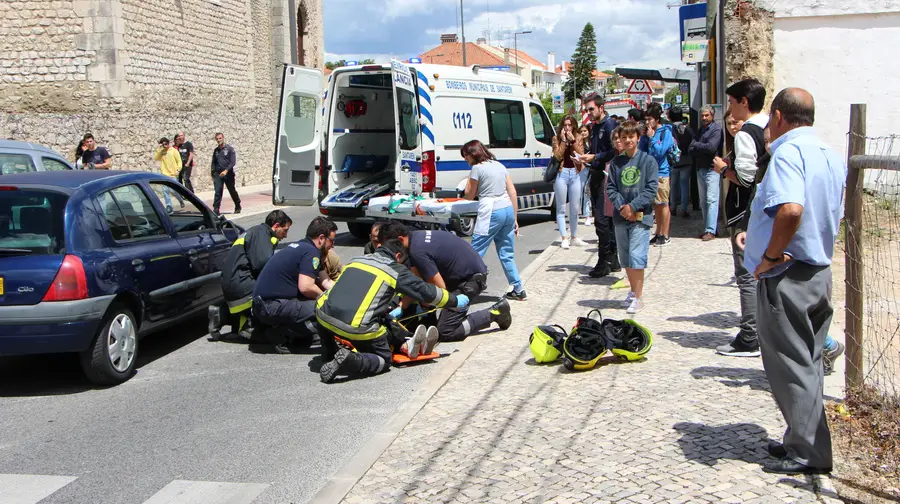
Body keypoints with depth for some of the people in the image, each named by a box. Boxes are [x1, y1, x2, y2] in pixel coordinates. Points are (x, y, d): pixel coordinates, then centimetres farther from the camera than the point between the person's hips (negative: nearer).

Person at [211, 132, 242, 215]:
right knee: (218, 192, -7)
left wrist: (226, 170, -23)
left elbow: (233, 162, -11)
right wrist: (213, 174, 10)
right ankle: (216, 209, -10)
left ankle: (238, 207, 28)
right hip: (217, 174, 3)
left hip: (228, 174, -3)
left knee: (232, 191, 10)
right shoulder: (216, 150, 10)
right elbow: (213, 163, 16)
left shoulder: (230, 149, -4)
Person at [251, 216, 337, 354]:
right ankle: (283, 335, -12)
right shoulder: (310, 252, -11)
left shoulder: (301, 246, 20)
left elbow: (326, 282, 23)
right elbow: (306, 287, -20)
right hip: (273, 307, -10)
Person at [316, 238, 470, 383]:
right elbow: (427, 292, 12)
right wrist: (455, 301, 28)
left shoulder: (357, 259, 22)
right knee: (383, 359, 13)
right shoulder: (395, 270, 7)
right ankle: (349, 361, -11)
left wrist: (387, 311, 52)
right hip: (357, 327, -6)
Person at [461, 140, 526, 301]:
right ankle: (518, 290, 16)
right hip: (508, 209, 7)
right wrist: (515, 218, 17)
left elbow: (469, 195, 1)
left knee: (476, 253, -2)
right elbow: (513, 192, 14)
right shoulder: (499, 165, 16)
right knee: (507, 254, 14)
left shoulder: (477, 168, -5)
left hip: (491, 213, -7)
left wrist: (469, 181, 13)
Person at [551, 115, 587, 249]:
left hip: (575, 174, 3)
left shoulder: (578, 138, 9)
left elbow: (581, 155, -4)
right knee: (561, 208, -2)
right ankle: (564, 238, 0)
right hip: (561, 173, -3)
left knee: (575, 208, 8)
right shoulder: (557, 138, 3)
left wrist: (573, 141, -9)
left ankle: (574, 237, 19)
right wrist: (563, 140, -10)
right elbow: (557, 156, -9)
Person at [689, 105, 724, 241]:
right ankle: (707, 228, 14)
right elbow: (690, 149, 7)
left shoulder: (716, 129, -6)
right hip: (700, 169, 8)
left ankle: (711, 231, -15)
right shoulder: (700, 130, 18)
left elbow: (711, 147, -19)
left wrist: (696, 145, -4)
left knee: (712, 200, -11)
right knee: (703, 201, 9)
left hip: (712, 169, -8)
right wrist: (703, 149, -10)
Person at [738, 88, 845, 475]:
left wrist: (770, 256, -22)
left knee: (792, 366, 1)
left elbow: (791, 210, -35)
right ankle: (804, 440, 26)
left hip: (786, 277, -9)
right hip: (821, 273, 9)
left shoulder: (788, 153, -18)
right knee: (808, 363, 17)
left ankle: (808, 452, 8)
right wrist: (761, 236, 17)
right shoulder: (832, 156, 10)